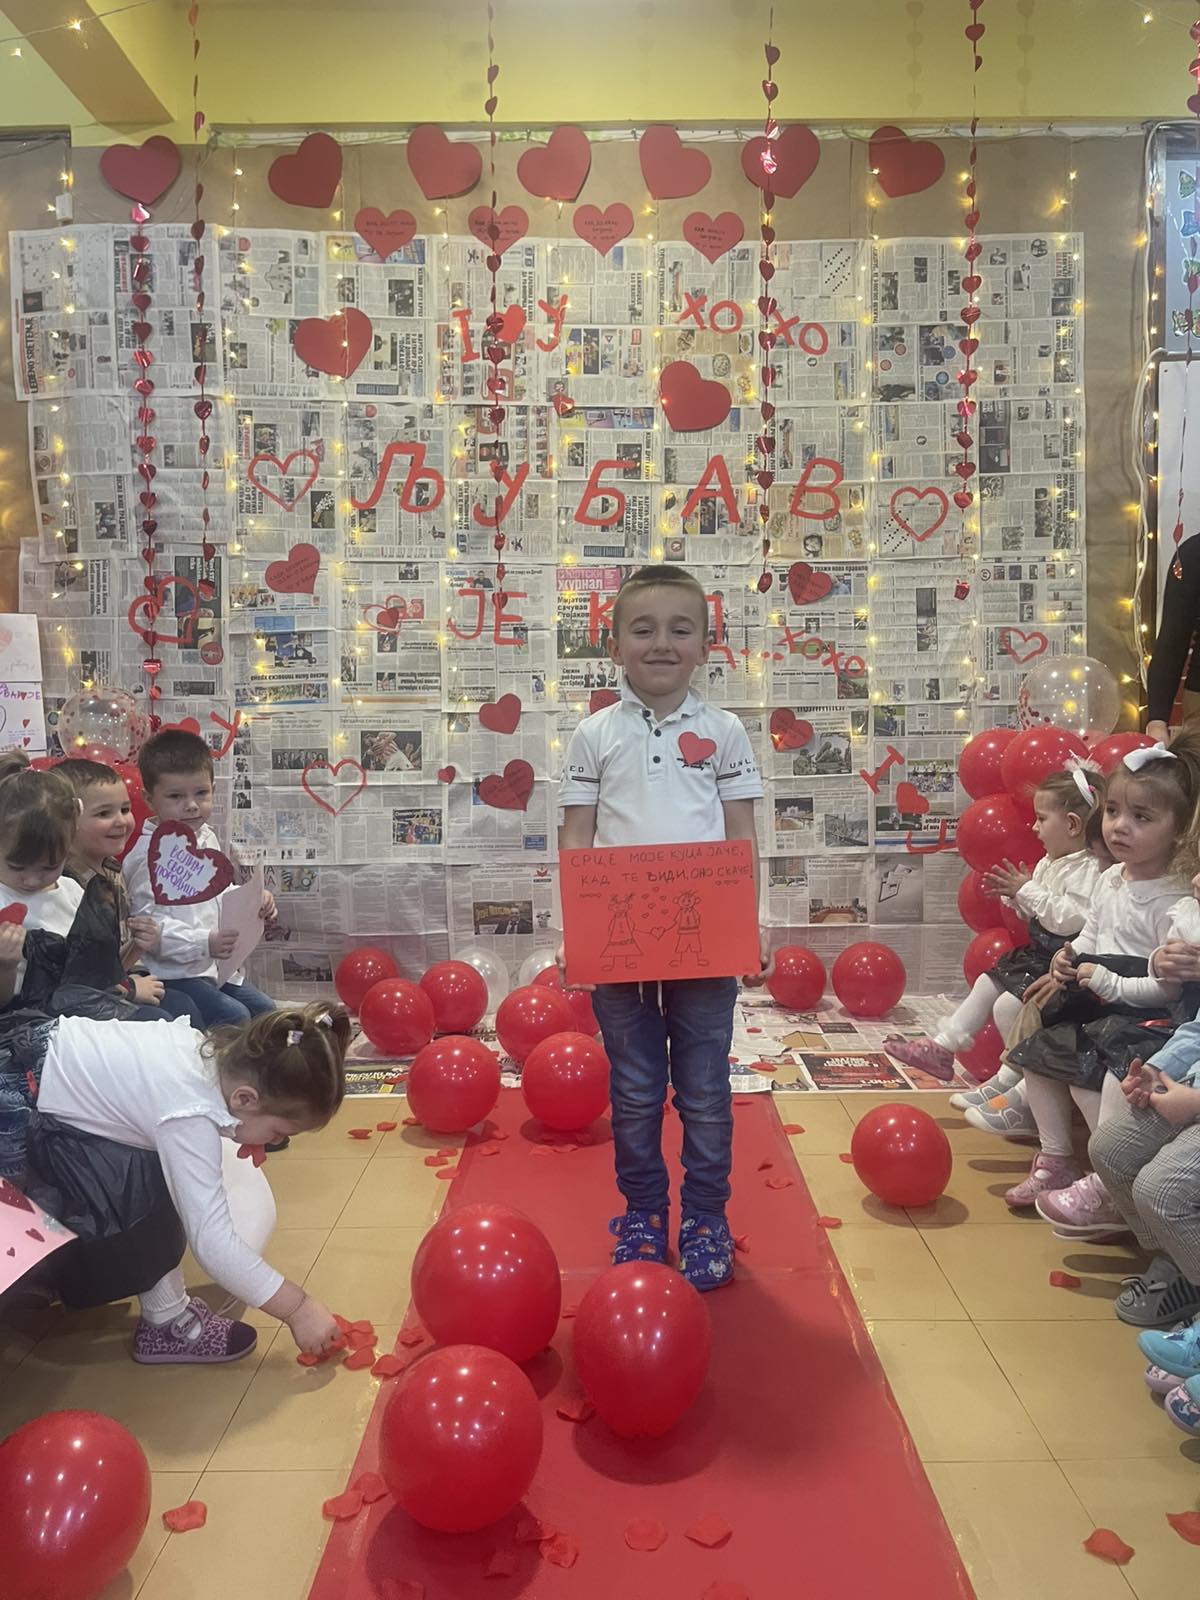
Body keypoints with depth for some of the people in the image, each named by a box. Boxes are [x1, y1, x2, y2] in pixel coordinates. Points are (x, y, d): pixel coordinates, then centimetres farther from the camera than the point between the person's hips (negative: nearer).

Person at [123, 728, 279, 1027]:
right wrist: (204, 943, -31)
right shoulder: (151, 855, -20)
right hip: (170, 974, -9)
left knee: (265, 1010, 12)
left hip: (215, 967, 9)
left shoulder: (207, 838, 9)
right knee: (234, 1016, -19)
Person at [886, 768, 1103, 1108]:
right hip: (1038, 952, 11)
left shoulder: (1087, 869, -20)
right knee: (987, 983, 12)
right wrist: (1012, 896, -1)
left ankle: (1019, 1091, 0)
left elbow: (1071, 919, -31)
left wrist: (1028, 891, -25)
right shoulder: (1048, 864, 10)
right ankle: (941, 1048, 17)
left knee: (1007, 1005, -15)